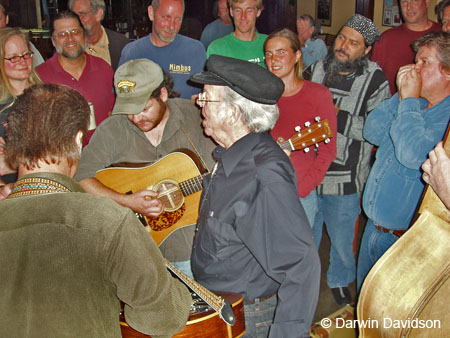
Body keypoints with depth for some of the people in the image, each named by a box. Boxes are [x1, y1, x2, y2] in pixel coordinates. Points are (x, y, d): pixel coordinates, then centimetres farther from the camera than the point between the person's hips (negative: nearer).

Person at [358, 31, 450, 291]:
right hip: (374, 228, 7)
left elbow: (413, 155, -33)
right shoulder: (416, 105, 6)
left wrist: (409, 100, -22)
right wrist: (401, 96, -7)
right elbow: (372, 132, 3)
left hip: (405, 240, -7)